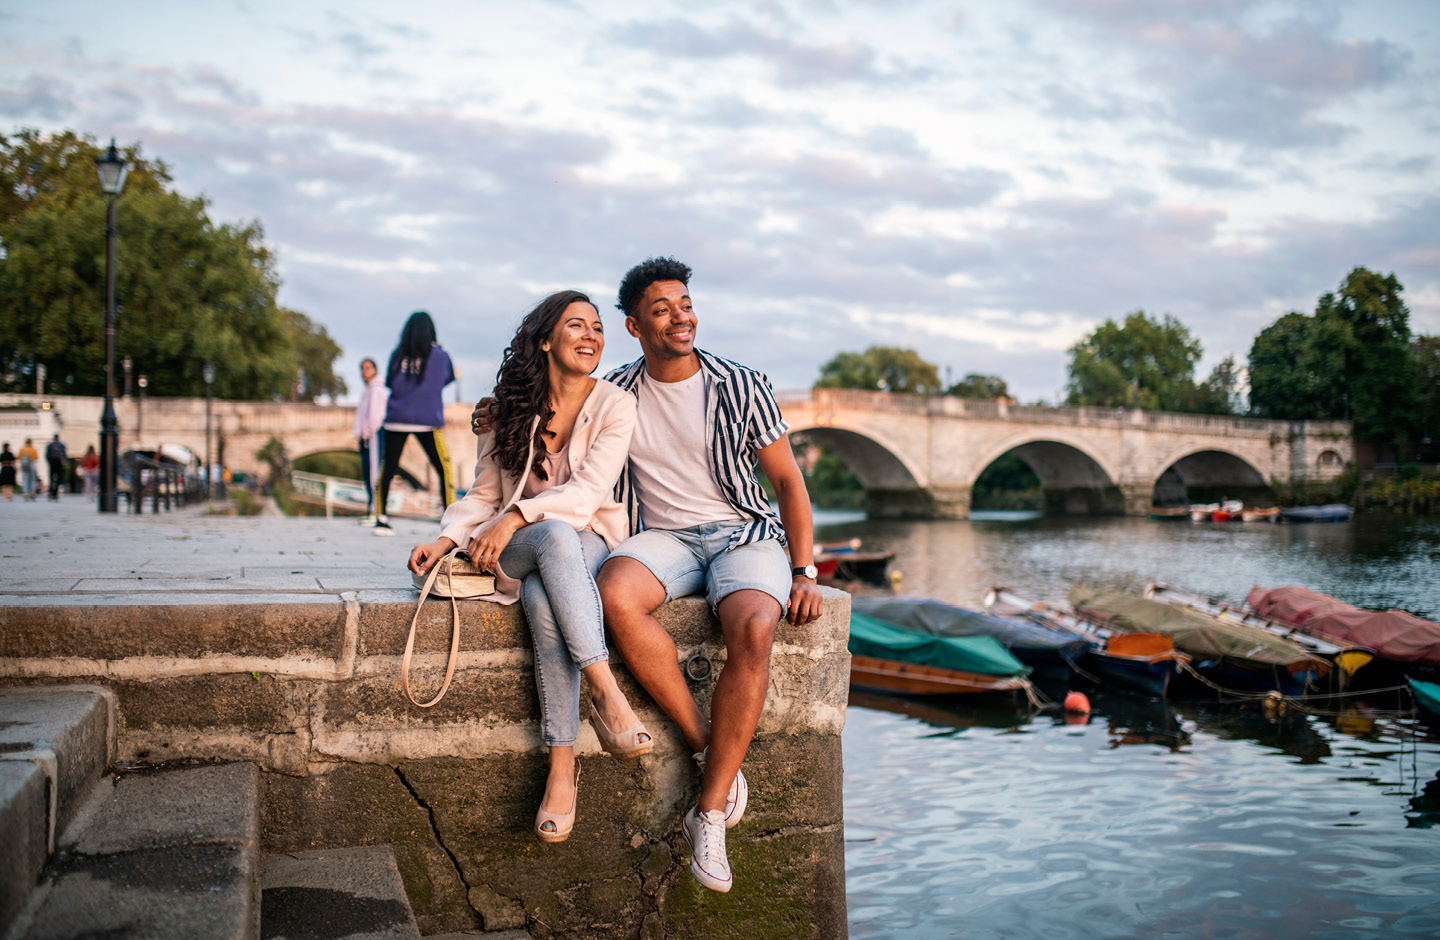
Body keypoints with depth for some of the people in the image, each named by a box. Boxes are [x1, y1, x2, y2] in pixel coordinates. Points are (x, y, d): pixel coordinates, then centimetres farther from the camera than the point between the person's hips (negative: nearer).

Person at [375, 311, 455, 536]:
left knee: (388, 470, 11)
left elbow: (389, 383, 12)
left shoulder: (397, 355, 4)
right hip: (427, 422, -3)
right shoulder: (439, 355, 0)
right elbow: (449, 378, 16)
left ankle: (381, 519, 13)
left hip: (396, 420, 3)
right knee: (445, 470, 3)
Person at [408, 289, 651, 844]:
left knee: (545, 602, -38)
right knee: (555, 536, -39)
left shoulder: (615, 407, -1)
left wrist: (518, 516, -24)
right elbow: (484, 495, 10)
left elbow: (589, 491, -13)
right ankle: (606, 694, -44)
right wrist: (447, 539, -7)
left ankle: (562, 765, -36)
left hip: (590, 541, -1)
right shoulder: (509, 409, 7)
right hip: (514, 549, 1)